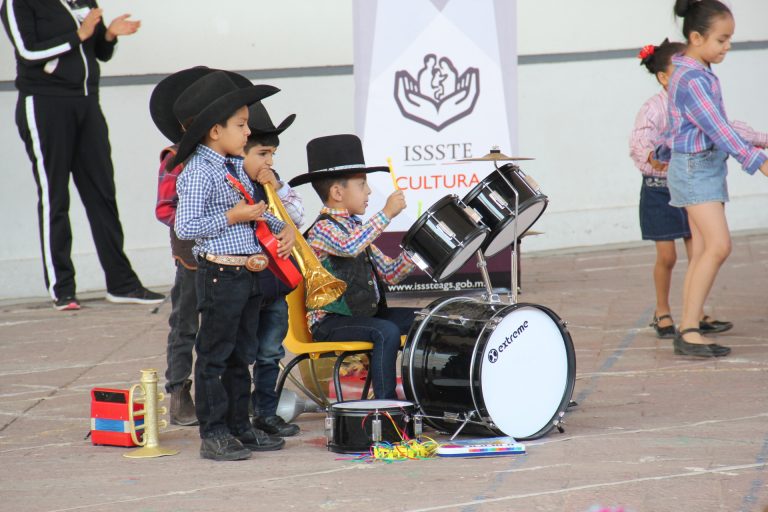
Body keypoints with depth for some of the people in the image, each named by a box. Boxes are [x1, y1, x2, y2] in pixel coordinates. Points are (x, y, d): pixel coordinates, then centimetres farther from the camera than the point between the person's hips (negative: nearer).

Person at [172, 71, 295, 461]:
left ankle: (239, 427, 23)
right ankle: (213, 433, 2)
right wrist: (233, 217, -18)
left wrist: (281, 227, 8)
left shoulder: (236, 166, 13)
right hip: (220, 275, -9)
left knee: (241, 355, 15)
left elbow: (255, 210, 26)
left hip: (249, 273, 9)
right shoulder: (199, 172, -15)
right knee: (214, 356, -2)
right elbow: (185, 226, -20)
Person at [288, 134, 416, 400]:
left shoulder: (356, 227, 17)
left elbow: (389, 273, 15)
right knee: (386, 332, -31)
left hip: (364, 314, 9)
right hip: (329, 321, -9)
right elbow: (349, 246, -35)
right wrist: (386, 214, -34)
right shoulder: (322, 229, -11)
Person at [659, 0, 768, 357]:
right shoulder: (693, 81, -19)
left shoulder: (696, 72, 12)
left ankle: (687, 332, 2)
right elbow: (718, 129, -24)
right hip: (695, 168, -10)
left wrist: (666, 153, 40)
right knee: (718, 245, -18)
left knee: (703, 252, 4)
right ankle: (688, 331, -19)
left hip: (707, 167, 10)